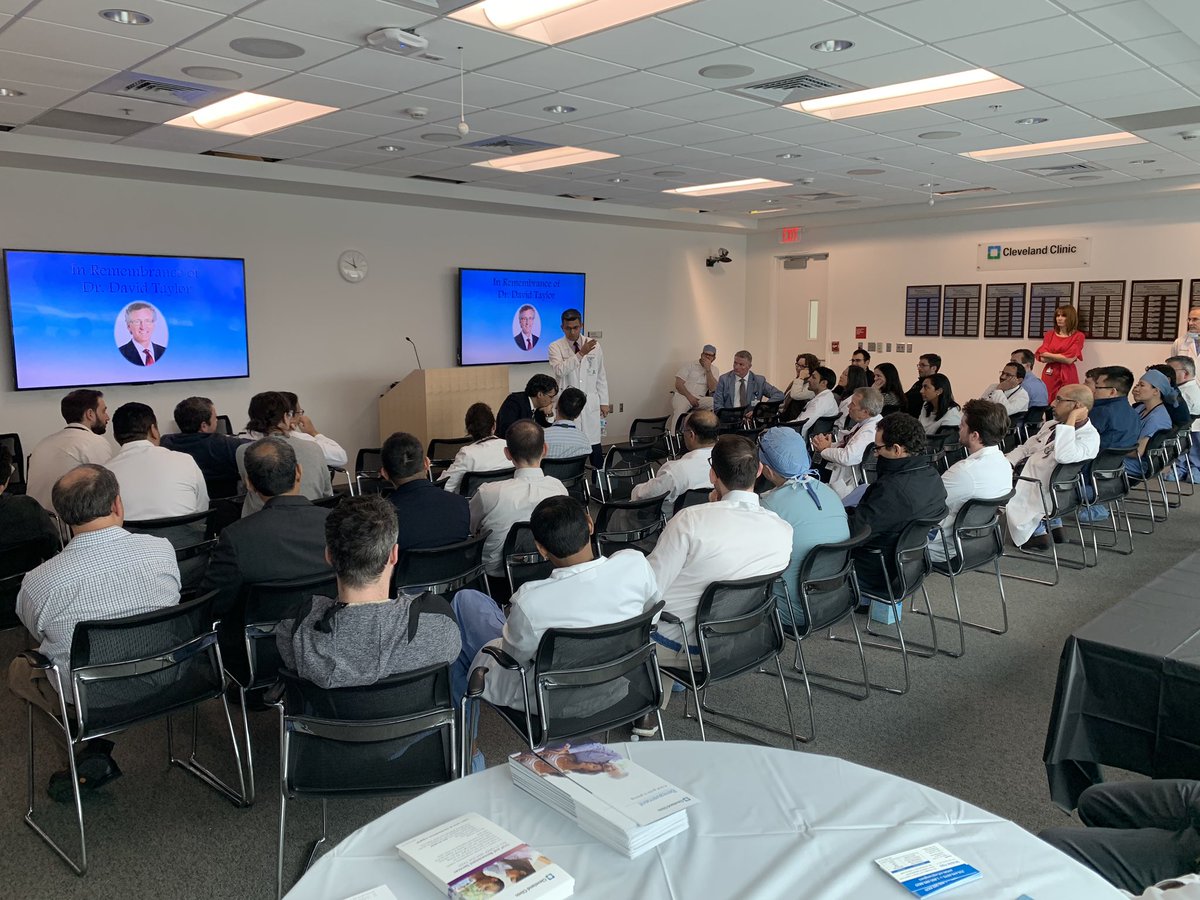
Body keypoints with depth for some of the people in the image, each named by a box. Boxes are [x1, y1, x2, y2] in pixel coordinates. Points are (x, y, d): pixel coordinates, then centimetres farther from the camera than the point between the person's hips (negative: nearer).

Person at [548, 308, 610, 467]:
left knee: (595, 446, 2)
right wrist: (581, 353, -23)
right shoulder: (556, 347, 0)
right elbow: (560, 370, -18)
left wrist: (604, 402, 10)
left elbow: (601, 376, 13)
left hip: (591, 404, 2)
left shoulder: (594, 346, 8)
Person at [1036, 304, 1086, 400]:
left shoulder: (1078, 336, 1)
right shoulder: (1050, 334, 10)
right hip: (1049, 375, 3)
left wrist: (1049, 355, -2)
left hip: (1067, 376, -3)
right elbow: (1042, 358, 0)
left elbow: (1069, 359, -10)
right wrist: (1062, 357, -8)